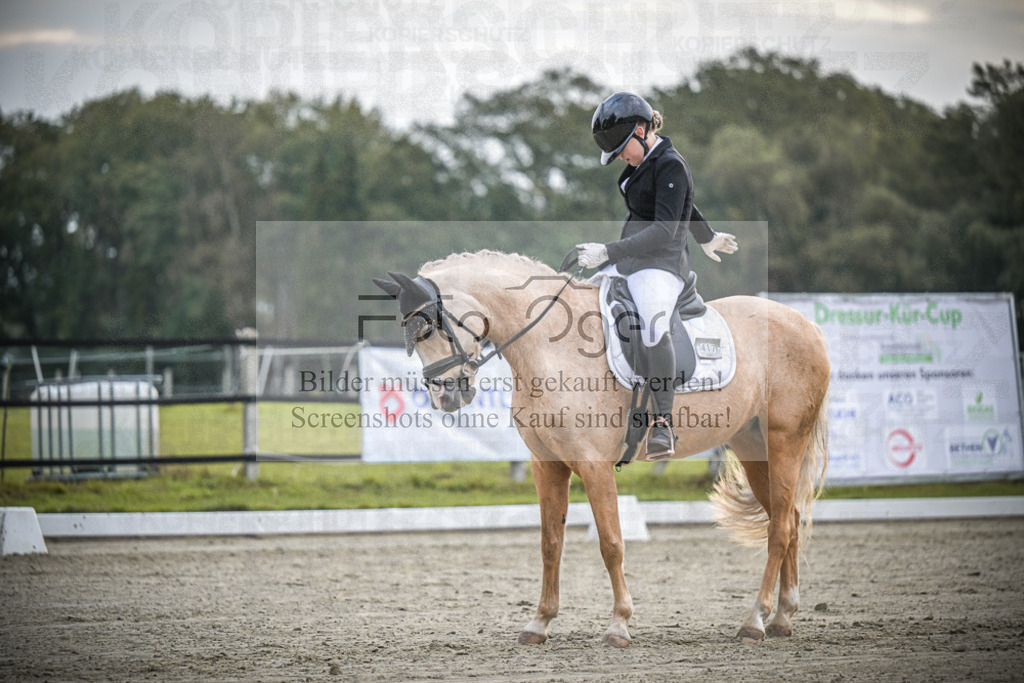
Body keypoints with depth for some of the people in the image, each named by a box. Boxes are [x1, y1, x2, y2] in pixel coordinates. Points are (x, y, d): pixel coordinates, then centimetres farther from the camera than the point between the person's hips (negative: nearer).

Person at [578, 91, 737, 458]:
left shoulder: (670, 165, -13)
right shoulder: (644, 162, 15)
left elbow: (664, 231, -23)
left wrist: (608, 252, -30)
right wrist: (706, 237, 49)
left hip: (660, 263, -10)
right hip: (627, 260, 10)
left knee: (654, 331, -36)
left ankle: (663, 423, -36)